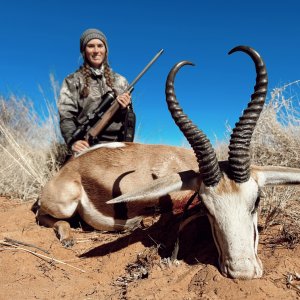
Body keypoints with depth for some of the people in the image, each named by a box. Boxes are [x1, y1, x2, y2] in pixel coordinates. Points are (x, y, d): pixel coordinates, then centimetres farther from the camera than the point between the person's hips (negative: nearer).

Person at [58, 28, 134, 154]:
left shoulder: (120, 81, 16)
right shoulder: (72, 81, 9)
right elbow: (66, 116, -3)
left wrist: (124, 108, -4)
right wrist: (72, 141, -20)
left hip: (117, 146, 2)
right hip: (86, 146, -2)